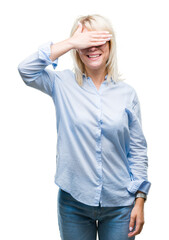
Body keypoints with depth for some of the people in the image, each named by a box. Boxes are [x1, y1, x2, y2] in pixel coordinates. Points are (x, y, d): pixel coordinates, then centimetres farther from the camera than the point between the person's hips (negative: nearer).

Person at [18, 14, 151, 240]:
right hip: (73, 203, 0)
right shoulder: (64, 84, -1)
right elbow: (26, 69, -17)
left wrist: (140, 200, -1)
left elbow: (138, 151, 3)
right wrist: (71, 42, -17)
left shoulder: (127, 93, 1)